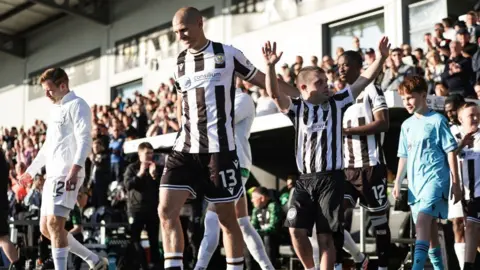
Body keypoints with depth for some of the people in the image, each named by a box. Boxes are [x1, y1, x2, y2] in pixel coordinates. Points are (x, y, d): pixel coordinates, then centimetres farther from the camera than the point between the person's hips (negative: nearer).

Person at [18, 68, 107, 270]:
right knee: (46, 228, 9)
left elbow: (84, 140, -18)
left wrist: (75, 168, -31)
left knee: (55, 223, -19)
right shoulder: (56, 109, 22)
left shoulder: (76, 105, -6)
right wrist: (31, 170, 34)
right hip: (52, 175, 10)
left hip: (67, 175, -10)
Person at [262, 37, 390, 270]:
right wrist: (270, 67, -28)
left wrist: (381, 57, -9)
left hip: (331, 178, -1)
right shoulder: (296, 107, 3)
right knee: (296, 230, -3)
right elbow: (275, 94, -13)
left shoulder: (337, 102, 5)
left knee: (326, 235, 0)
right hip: (304, 179, 1)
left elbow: (364, 80, 1)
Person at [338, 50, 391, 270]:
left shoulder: (371, 90, -3)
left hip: (370, 166, -6)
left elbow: (383, 123, -15)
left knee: (378, 219, 2)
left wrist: (347, 130, -17)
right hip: (347, 168, 6)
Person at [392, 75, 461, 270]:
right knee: (429, 226, 11)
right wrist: (397, 183, 14)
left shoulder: (437, 120, -3)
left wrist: (456, 183, -6)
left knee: (422, 221, -22)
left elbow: (451, 151, -3)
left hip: (435, 179, -7)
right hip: (414, 182, 7)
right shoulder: (407, 125, 15)